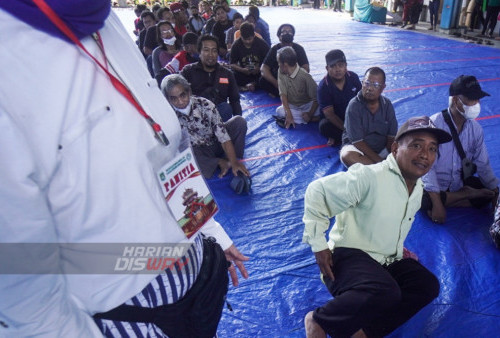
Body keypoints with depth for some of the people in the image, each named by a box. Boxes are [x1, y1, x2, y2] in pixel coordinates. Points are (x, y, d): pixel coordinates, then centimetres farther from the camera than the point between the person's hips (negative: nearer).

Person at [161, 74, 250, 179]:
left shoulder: (204, 104, -19)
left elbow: (222, 134, -20)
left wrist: (234, 162, -27)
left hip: (217, 144, 1)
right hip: (200, 153, -1)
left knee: (239, 121, -20)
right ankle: (221, 162, -15)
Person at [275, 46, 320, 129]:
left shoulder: (305, 76, -21)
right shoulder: (281, 72, -9)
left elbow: (317, 98, -18)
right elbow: (283, 94, -14)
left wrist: (310, 114, -30)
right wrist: (288, 114, -26)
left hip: (307, 105, -5)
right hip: (291, 106, 5)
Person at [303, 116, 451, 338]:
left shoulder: (418, 187, 8)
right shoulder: (369, 177, -22)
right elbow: (317, 191, -20)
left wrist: (398, 247, 18)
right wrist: (319, 245, -18)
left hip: (386, 261, 9)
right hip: (349, 257, -9)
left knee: (427, 285, -8)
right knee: (386, 293, -34)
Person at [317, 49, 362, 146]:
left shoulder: (353, 77, -9)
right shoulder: (323, 87, -19)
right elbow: (329, 113, -20)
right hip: (334, 120, -3)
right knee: (324, 127, -34)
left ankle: (338, 137, -17)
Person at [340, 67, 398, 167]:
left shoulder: (387, 104, -5)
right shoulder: (354, 106, -17)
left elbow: (391, 137, -4)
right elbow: (357, 142, -19)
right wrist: (380, 161, -23)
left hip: (382, 148, 4)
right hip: (357, 148, -4)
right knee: (348, 155, -37)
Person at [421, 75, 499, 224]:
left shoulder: (475, 128, -1)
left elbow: (483, 166, 5)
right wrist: (437, 203, -30)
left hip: (461, 182, 6)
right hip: (436, 185, -5)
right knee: (422, 200, -33)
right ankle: (468, 194, -11)